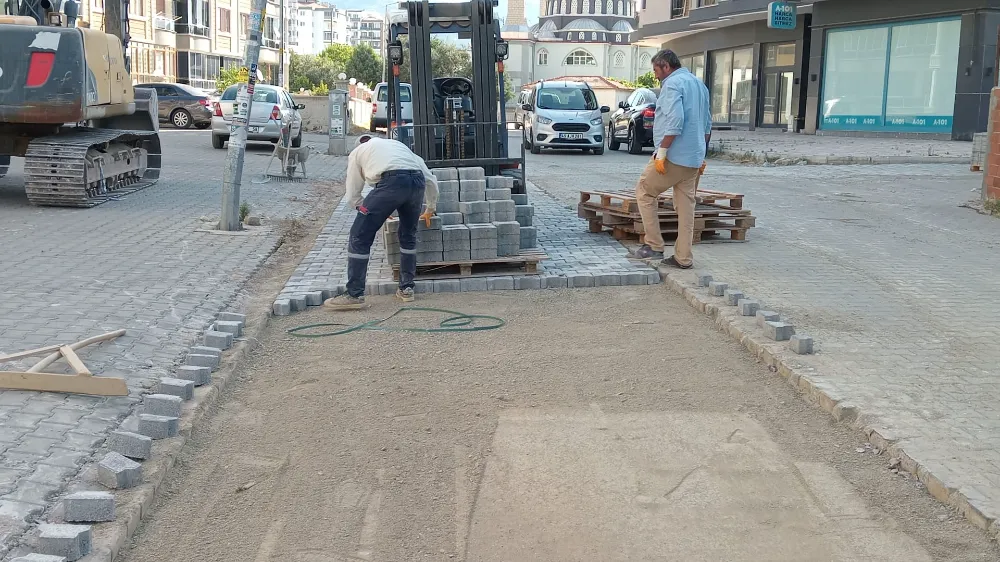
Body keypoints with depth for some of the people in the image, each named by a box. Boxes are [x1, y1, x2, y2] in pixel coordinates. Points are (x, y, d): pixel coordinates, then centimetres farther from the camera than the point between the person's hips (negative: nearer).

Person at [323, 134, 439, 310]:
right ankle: (406, 288, 28)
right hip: (418, 182, 5)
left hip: (391, 181, -5)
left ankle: (354, 295, 5)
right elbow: (430, 179, 37)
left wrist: (375, 213, 41)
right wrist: (430, 209, 50)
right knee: (408, 236, 26)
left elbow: (352, 197, 26)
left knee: (359, 237, 5)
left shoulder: (357, 152, 29)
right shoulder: (397, 144, 40)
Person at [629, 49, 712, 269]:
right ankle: (683, 257, 10)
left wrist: (661, 152, -21)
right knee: (686, 205, 9)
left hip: (673, 156, -9)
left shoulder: (672, 84, -11)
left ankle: (654, 245, 3)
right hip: (694, 158, 9)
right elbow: (707, 124, 22)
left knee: (644, 192, 5)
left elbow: (675, 121, -23)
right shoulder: (699, 84, 19)